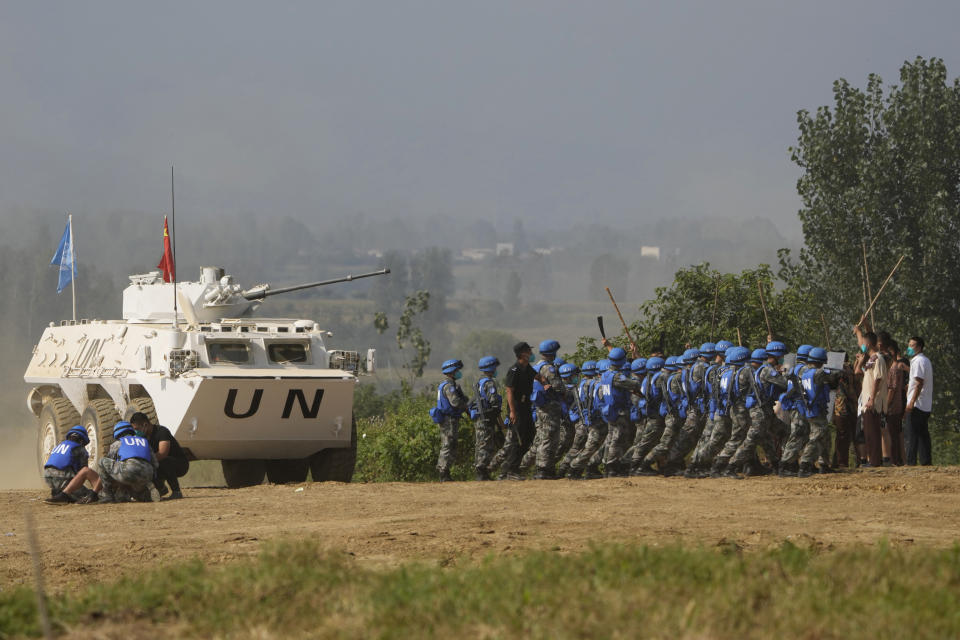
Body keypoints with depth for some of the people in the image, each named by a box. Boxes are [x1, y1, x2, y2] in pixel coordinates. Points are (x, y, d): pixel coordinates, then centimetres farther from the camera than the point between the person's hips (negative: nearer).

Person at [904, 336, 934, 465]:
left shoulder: (918, 361, -12)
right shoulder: (926, 360, 19)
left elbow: (919, 383, -19)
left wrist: (911, 402, -21)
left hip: (917, 405, -10)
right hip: (926, 406, 10)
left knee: (912, 435, -9)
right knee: (923, 434, 9)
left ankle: (911, 461, -11)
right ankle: (926, 461, 8)